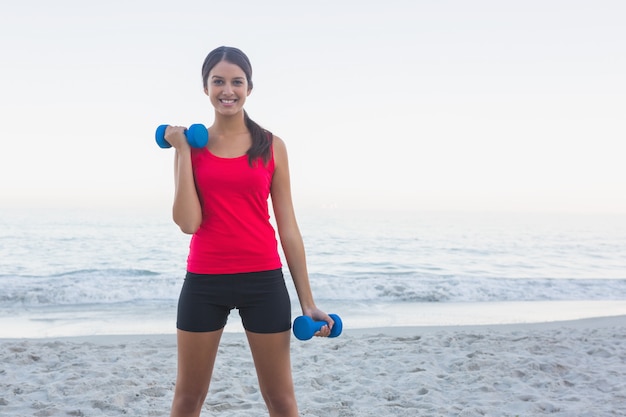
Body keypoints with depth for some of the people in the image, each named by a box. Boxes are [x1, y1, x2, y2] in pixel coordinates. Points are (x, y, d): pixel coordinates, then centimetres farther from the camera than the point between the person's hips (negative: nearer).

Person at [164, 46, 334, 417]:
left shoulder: (272, 146, 2)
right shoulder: (192, 145, 2)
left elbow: (288, 226, 3)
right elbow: (188, 222, -10)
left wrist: (307, 301, 2)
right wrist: (183, 150, -8)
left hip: (263, 280, 0)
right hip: (204, 282, 1)